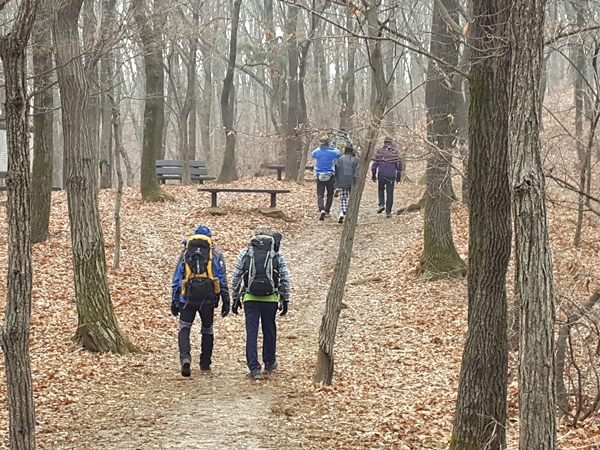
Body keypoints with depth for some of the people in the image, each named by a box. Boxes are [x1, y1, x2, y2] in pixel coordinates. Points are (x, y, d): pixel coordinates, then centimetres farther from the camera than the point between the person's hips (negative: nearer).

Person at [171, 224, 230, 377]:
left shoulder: (185, 253, 11)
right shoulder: (216, 254, 8)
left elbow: (177, 279, 10)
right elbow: (222, 279, 3)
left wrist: (174, 301, 13)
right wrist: (226, 301, 5)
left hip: (188, 297, 0)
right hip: (208, 298, 1)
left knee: (184, 328, 4)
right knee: (207, 330, 17)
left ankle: (185, 357, -21)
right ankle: (205, 363, 20)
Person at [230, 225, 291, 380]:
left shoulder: (245, 252, 6)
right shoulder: (277, 253, 6)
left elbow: (235, 277, 6)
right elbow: (285, 278, 4)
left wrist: (235, 298, 14)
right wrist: (285, 299, 10)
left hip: (250, 299, 0)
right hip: (270, 299, 0)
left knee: (251, 332, 2)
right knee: (269, 331, 15)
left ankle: (254, 368, -4)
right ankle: (269, 364, 28)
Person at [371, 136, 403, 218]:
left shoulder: (380, 151, 2)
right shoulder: (396, 152, 5)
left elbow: (375, 163, 1)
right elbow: (399, 163, 5)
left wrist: (373, 174, 8)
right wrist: (399, 175, 13)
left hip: (381, 174, 0)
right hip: (391, 175, 0)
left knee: (381, 189, 23)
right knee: (390, 193, 6)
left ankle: (381, 204, 3)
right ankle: (388, 211, 3)